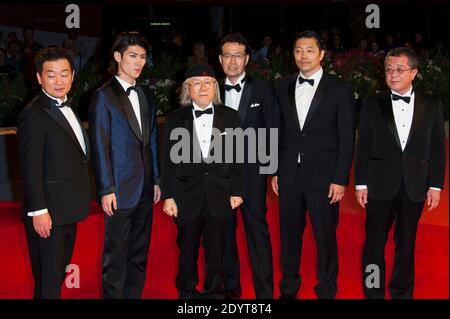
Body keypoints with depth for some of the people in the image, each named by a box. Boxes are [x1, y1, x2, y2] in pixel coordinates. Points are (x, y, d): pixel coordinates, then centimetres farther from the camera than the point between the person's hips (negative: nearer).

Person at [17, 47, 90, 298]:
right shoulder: (34, 115, -16)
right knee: (48, 280, 1)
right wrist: (38, 211, -21)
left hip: (67, 211, 9)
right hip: (48, 214, -9)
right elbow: (31, 169, -19)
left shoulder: (66, 107, 12)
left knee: (60, 272, 21)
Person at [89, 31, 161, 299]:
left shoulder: (146, 96, 13)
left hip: (145, 189, 6)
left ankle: (134, 294, 23)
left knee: (139, 253, 13)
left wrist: (156, 180, 11)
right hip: (120, 189, -6)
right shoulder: (104, 97, -6)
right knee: (116, 255, 2)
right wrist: (106, 190, -12)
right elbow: (100, 147, -9)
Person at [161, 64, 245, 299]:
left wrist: (237, 191, 1)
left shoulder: (230, 116, 4)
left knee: (216, 249, 9)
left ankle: (214, 291, 26)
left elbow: (236, 157, 4)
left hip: (219, 196, 0)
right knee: (187, 249, 10)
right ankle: (186, 291, 28)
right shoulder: (175, 119, 2)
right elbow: (169, 161, 1)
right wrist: (168, 196, -3)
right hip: (187, 196, 0)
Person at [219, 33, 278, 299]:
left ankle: (264, 290, 7)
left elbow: (272, 131, 1)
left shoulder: (263, 89, 3)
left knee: (258, 230, -1)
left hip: (252, 171, -2)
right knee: (225, 230, 10)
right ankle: (230, 285, 24)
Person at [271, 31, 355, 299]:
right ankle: (289, 288, 26)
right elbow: (279, 132, 11)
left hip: (323, 176, -3)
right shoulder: (283, 87, 8)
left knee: (325, 236, 5)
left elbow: (347, 138, -4)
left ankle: (327, 291, 21)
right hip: (289, 174, 3)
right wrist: (276, 171, 6)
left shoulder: (340, 89, -2)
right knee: (289, 234, 11)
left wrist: (340, 179, -9)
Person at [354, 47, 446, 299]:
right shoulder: (372, 105, 2)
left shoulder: (431, 107, 4)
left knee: (406, 243, 10)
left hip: (414, 187, 1)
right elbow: (363, 146, 2)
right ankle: (373, 292, 18)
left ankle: (402, 292, 25)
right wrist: (361, 183, -2)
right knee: (375, 242, 4)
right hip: (381, 185, -1)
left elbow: (438, 149, 5)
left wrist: (435, 186, 0)